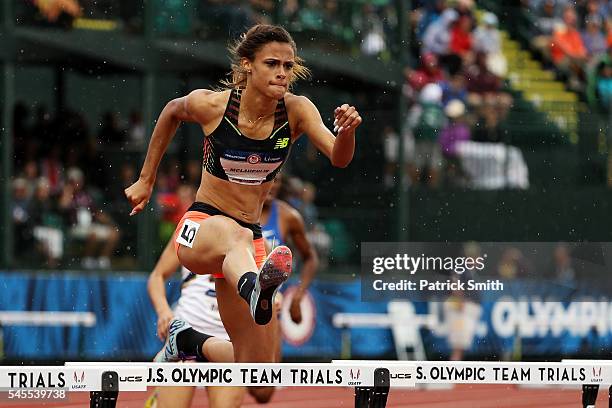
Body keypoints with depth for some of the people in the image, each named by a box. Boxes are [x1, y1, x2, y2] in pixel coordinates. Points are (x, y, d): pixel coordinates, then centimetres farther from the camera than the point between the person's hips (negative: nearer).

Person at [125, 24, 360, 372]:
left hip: (251, 237, 4)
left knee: (258, 368, 4)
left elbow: (339, 158, -24)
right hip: (200, 227, -4)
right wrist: (146, 180, 16)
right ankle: (254, 290, -79)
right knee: (232, 232, -43)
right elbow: (172, 113, 11)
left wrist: (347, 131, -46)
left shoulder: (296, 111, -9)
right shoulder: (210, 105, -12)